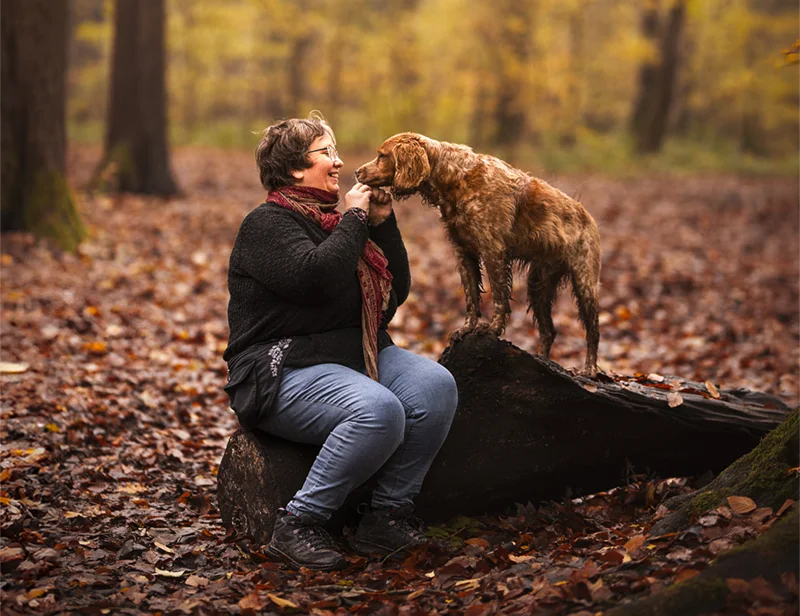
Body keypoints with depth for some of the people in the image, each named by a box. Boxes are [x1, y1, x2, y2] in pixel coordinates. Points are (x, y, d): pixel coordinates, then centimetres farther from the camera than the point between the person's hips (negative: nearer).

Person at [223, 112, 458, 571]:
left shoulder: (336, 220, 17)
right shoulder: (269, 224, -7)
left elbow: (396, 291, 17)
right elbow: (314, 276, -27)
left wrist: (384, 224, 6)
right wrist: (355, 218, -13)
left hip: (360, 356, 8)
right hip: (287, 371, -8)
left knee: (436, 385, -17)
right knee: (379, 411, -34)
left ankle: (388, 516, -12)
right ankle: (299, 525, -20)